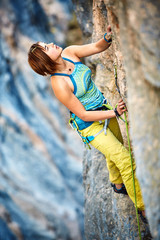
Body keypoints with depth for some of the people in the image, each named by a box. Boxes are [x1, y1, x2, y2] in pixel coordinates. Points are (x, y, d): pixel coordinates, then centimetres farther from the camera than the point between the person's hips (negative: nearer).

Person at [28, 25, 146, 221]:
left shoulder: (69, 53, -13)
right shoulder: (59, 84, -30)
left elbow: (98, 47, -13)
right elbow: (83, 115, -24)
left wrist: (108, 37, -35)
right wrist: (114, 113, -27)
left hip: (103, 107, 7)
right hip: (89, 124, -7)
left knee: (114, 152, 26)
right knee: (125, 160, -7)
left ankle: (117, 184, 55)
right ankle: (144, 208, 6)